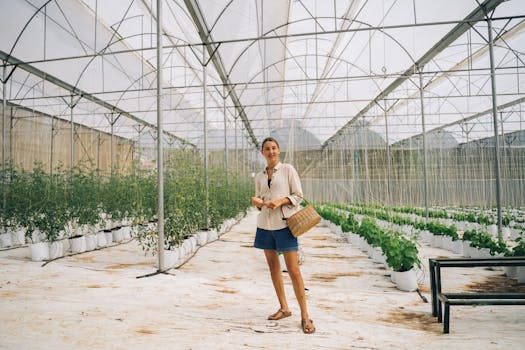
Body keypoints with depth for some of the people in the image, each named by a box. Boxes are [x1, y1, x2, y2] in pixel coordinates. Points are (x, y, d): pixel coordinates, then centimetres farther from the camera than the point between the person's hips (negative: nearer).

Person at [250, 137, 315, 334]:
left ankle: (305, 316, 4)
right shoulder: (259, 177, 12)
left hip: (284, 224, -5)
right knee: (273, 267, 10)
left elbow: (298, 196, -2)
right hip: (265, 224, 5)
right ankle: (284, 308, 24)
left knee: (293, 270, -6)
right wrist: (256, 202, -5)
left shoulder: (288, 170, -1)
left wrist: (280, 201, -18)